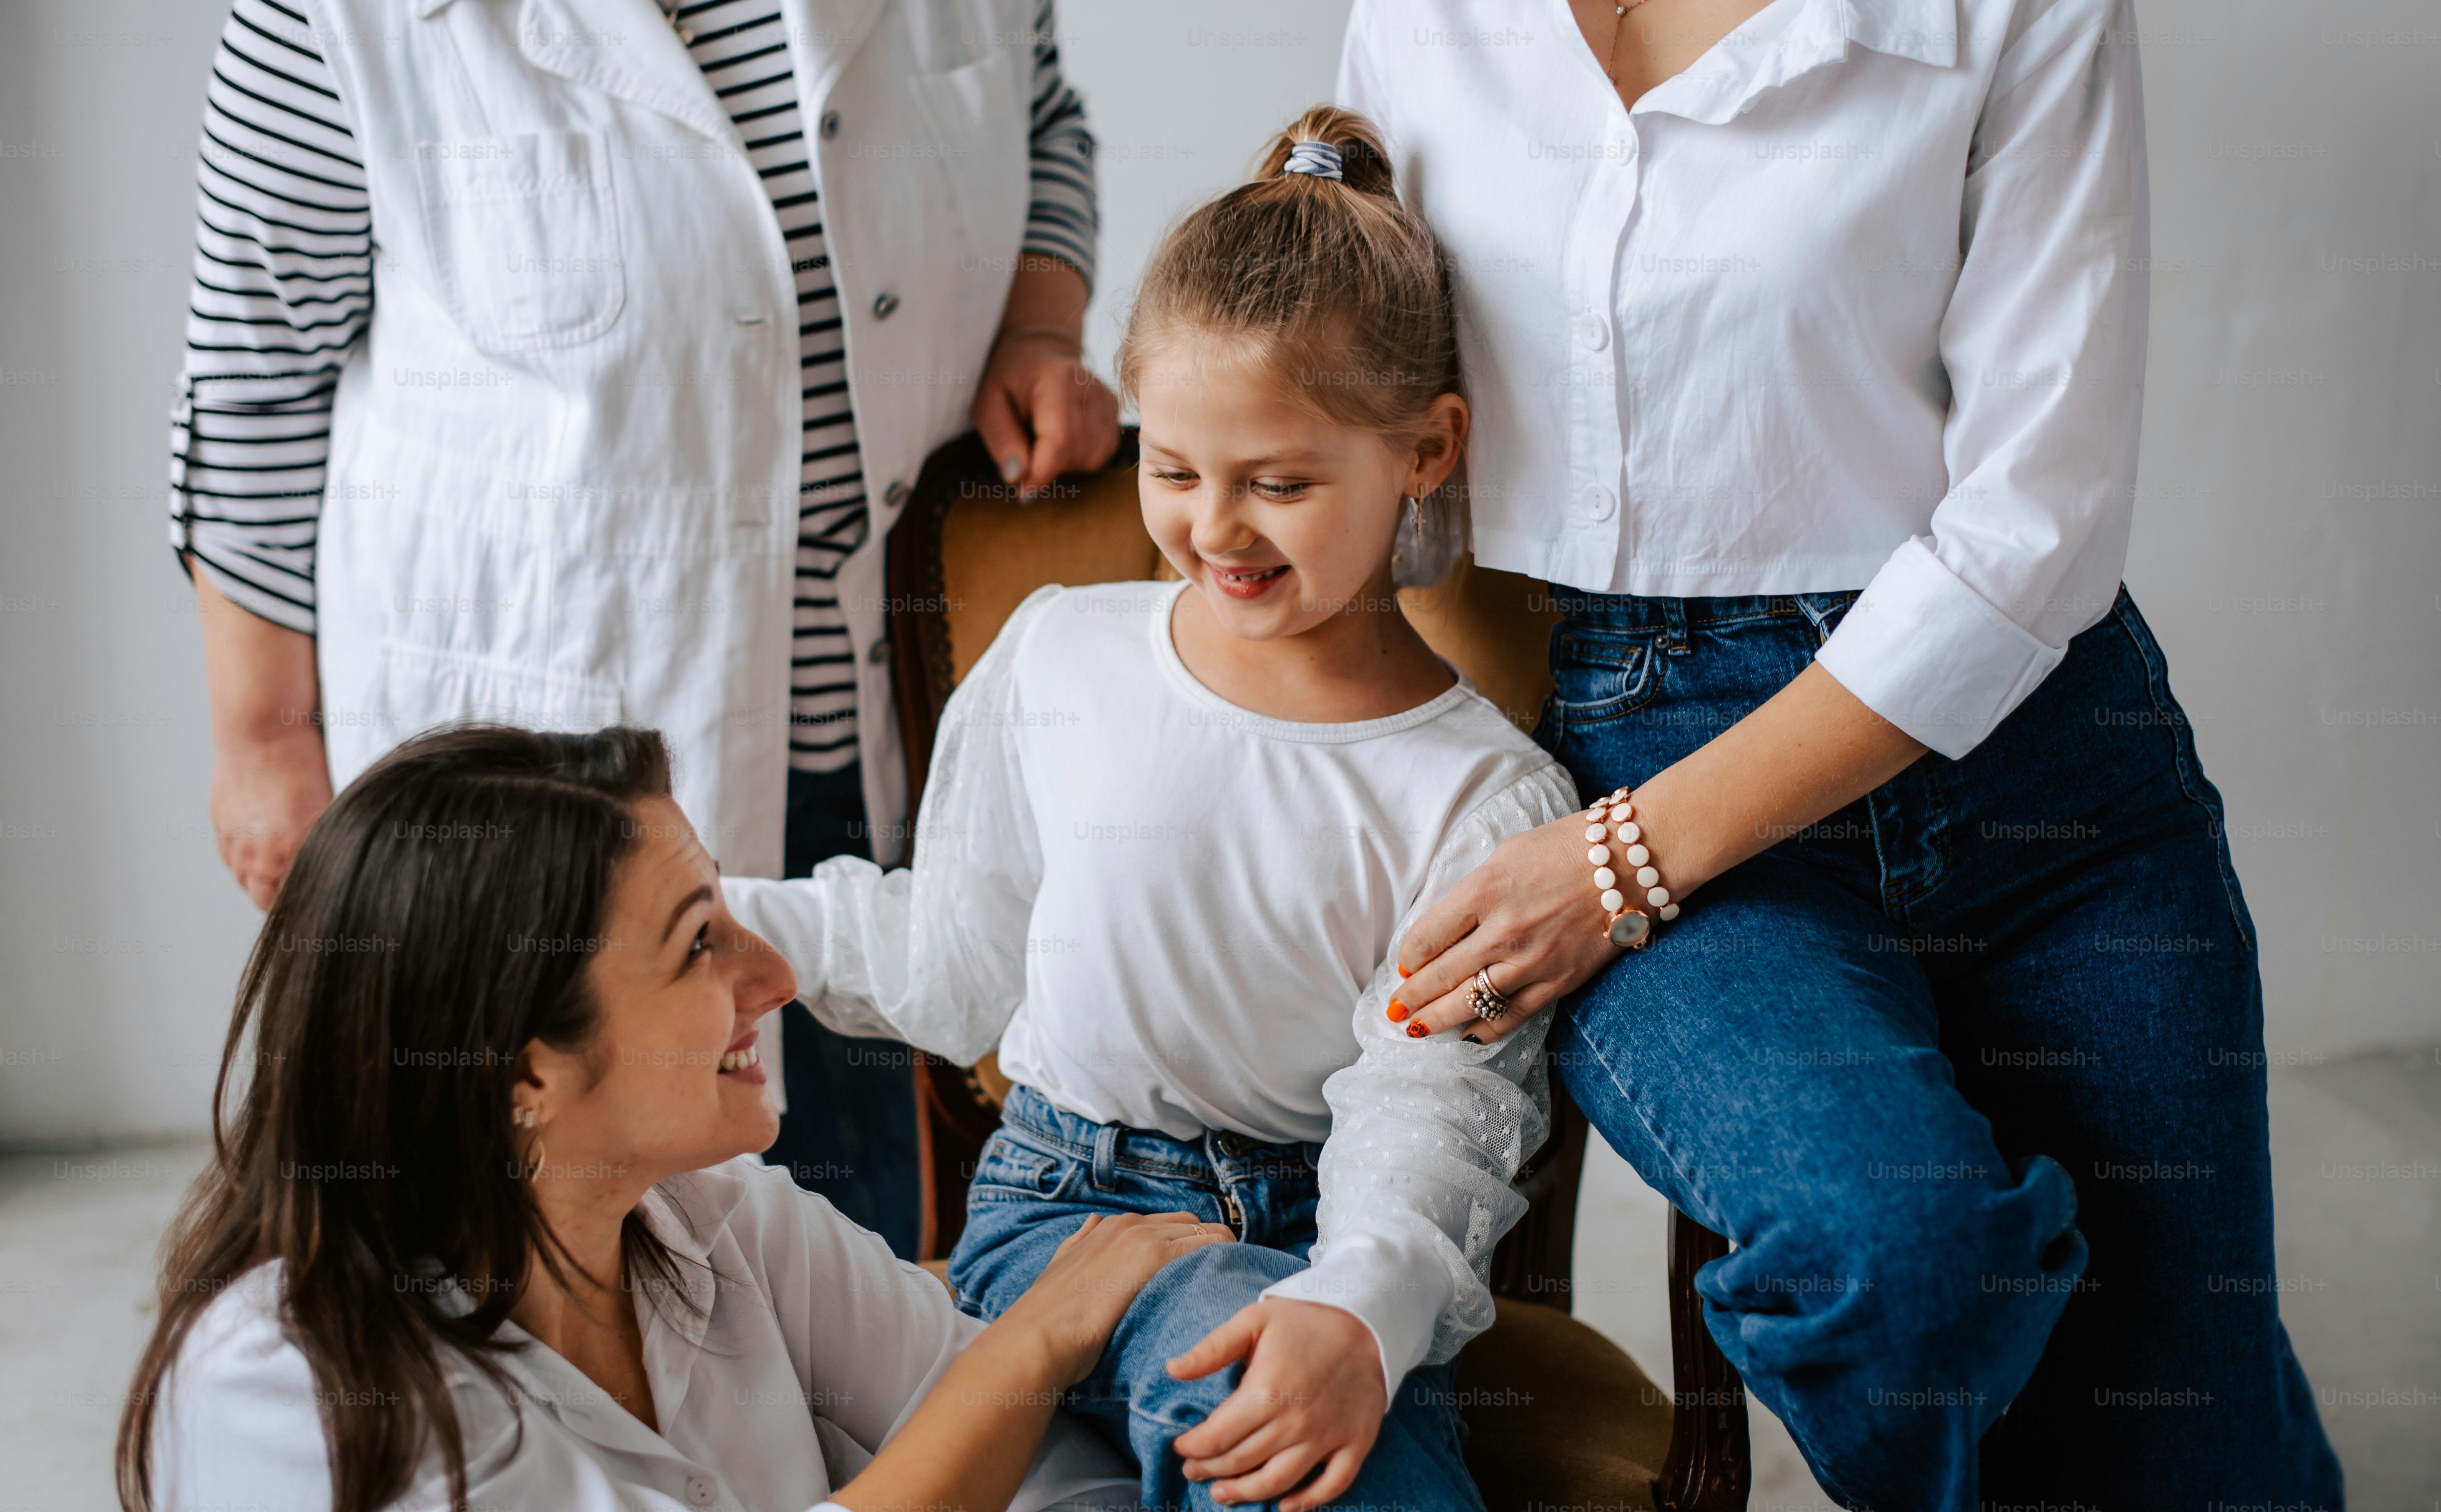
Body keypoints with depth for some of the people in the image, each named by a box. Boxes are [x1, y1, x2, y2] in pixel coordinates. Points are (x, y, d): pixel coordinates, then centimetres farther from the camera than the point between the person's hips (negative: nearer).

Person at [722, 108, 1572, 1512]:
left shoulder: (1485, 796, -3)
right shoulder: (1056, 659, 5)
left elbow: (1433, 1099, -11)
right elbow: (952, 966, 15)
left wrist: (1362, 1306, -31)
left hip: (1323, 1229, 0)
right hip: (1067, 1202, 1)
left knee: (1318, 1397, -34)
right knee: (1225, 1350, -34)